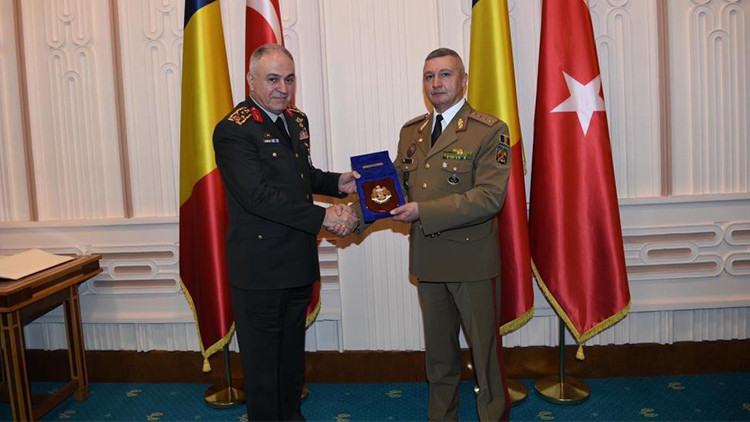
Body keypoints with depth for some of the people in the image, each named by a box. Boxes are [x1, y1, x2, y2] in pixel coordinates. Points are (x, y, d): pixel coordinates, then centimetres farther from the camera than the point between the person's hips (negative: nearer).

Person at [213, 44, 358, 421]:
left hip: (299, 262, 8)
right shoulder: (234, 130, -16)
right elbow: (258, 195, -24)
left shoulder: (296, 120, 10)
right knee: (262, 358, 9)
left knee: (292, 350, 22)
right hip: (259, 267, -8)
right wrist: (322, 217, -25)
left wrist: (337, 182, 3)